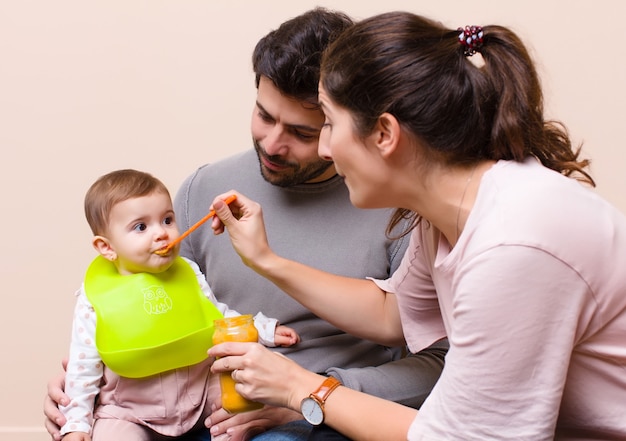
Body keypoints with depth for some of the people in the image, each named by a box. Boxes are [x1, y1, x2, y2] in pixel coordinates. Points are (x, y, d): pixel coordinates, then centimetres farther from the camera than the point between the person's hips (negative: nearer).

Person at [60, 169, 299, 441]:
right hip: (128, 410, -3)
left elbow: (219, 315, 14)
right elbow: (84, 367, -3)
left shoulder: (188, 274, 0)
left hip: (199, 392, 3)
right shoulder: (95, 297, -10)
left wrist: (264, 330, 6)